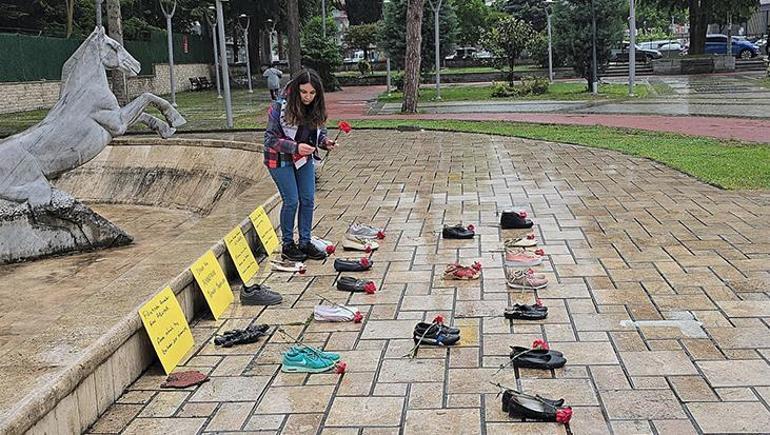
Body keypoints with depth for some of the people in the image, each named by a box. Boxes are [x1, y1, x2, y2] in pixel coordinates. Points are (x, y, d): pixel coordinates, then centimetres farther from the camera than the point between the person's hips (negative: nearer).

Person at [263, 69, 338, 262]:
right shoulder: (280, 107, -22)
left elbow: (320, 133, 8)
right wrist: (295, 147, -32)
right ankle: (287, 245, 11)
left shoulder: (316, 109, -6)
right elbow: (270, 139, -20)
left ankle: (305, 243, 17)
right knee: (291, 201, -5)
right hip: (281, 159, -5)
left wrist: (325, 142, -16)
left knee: (308, 200, 4)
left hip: (305, 158, 5)